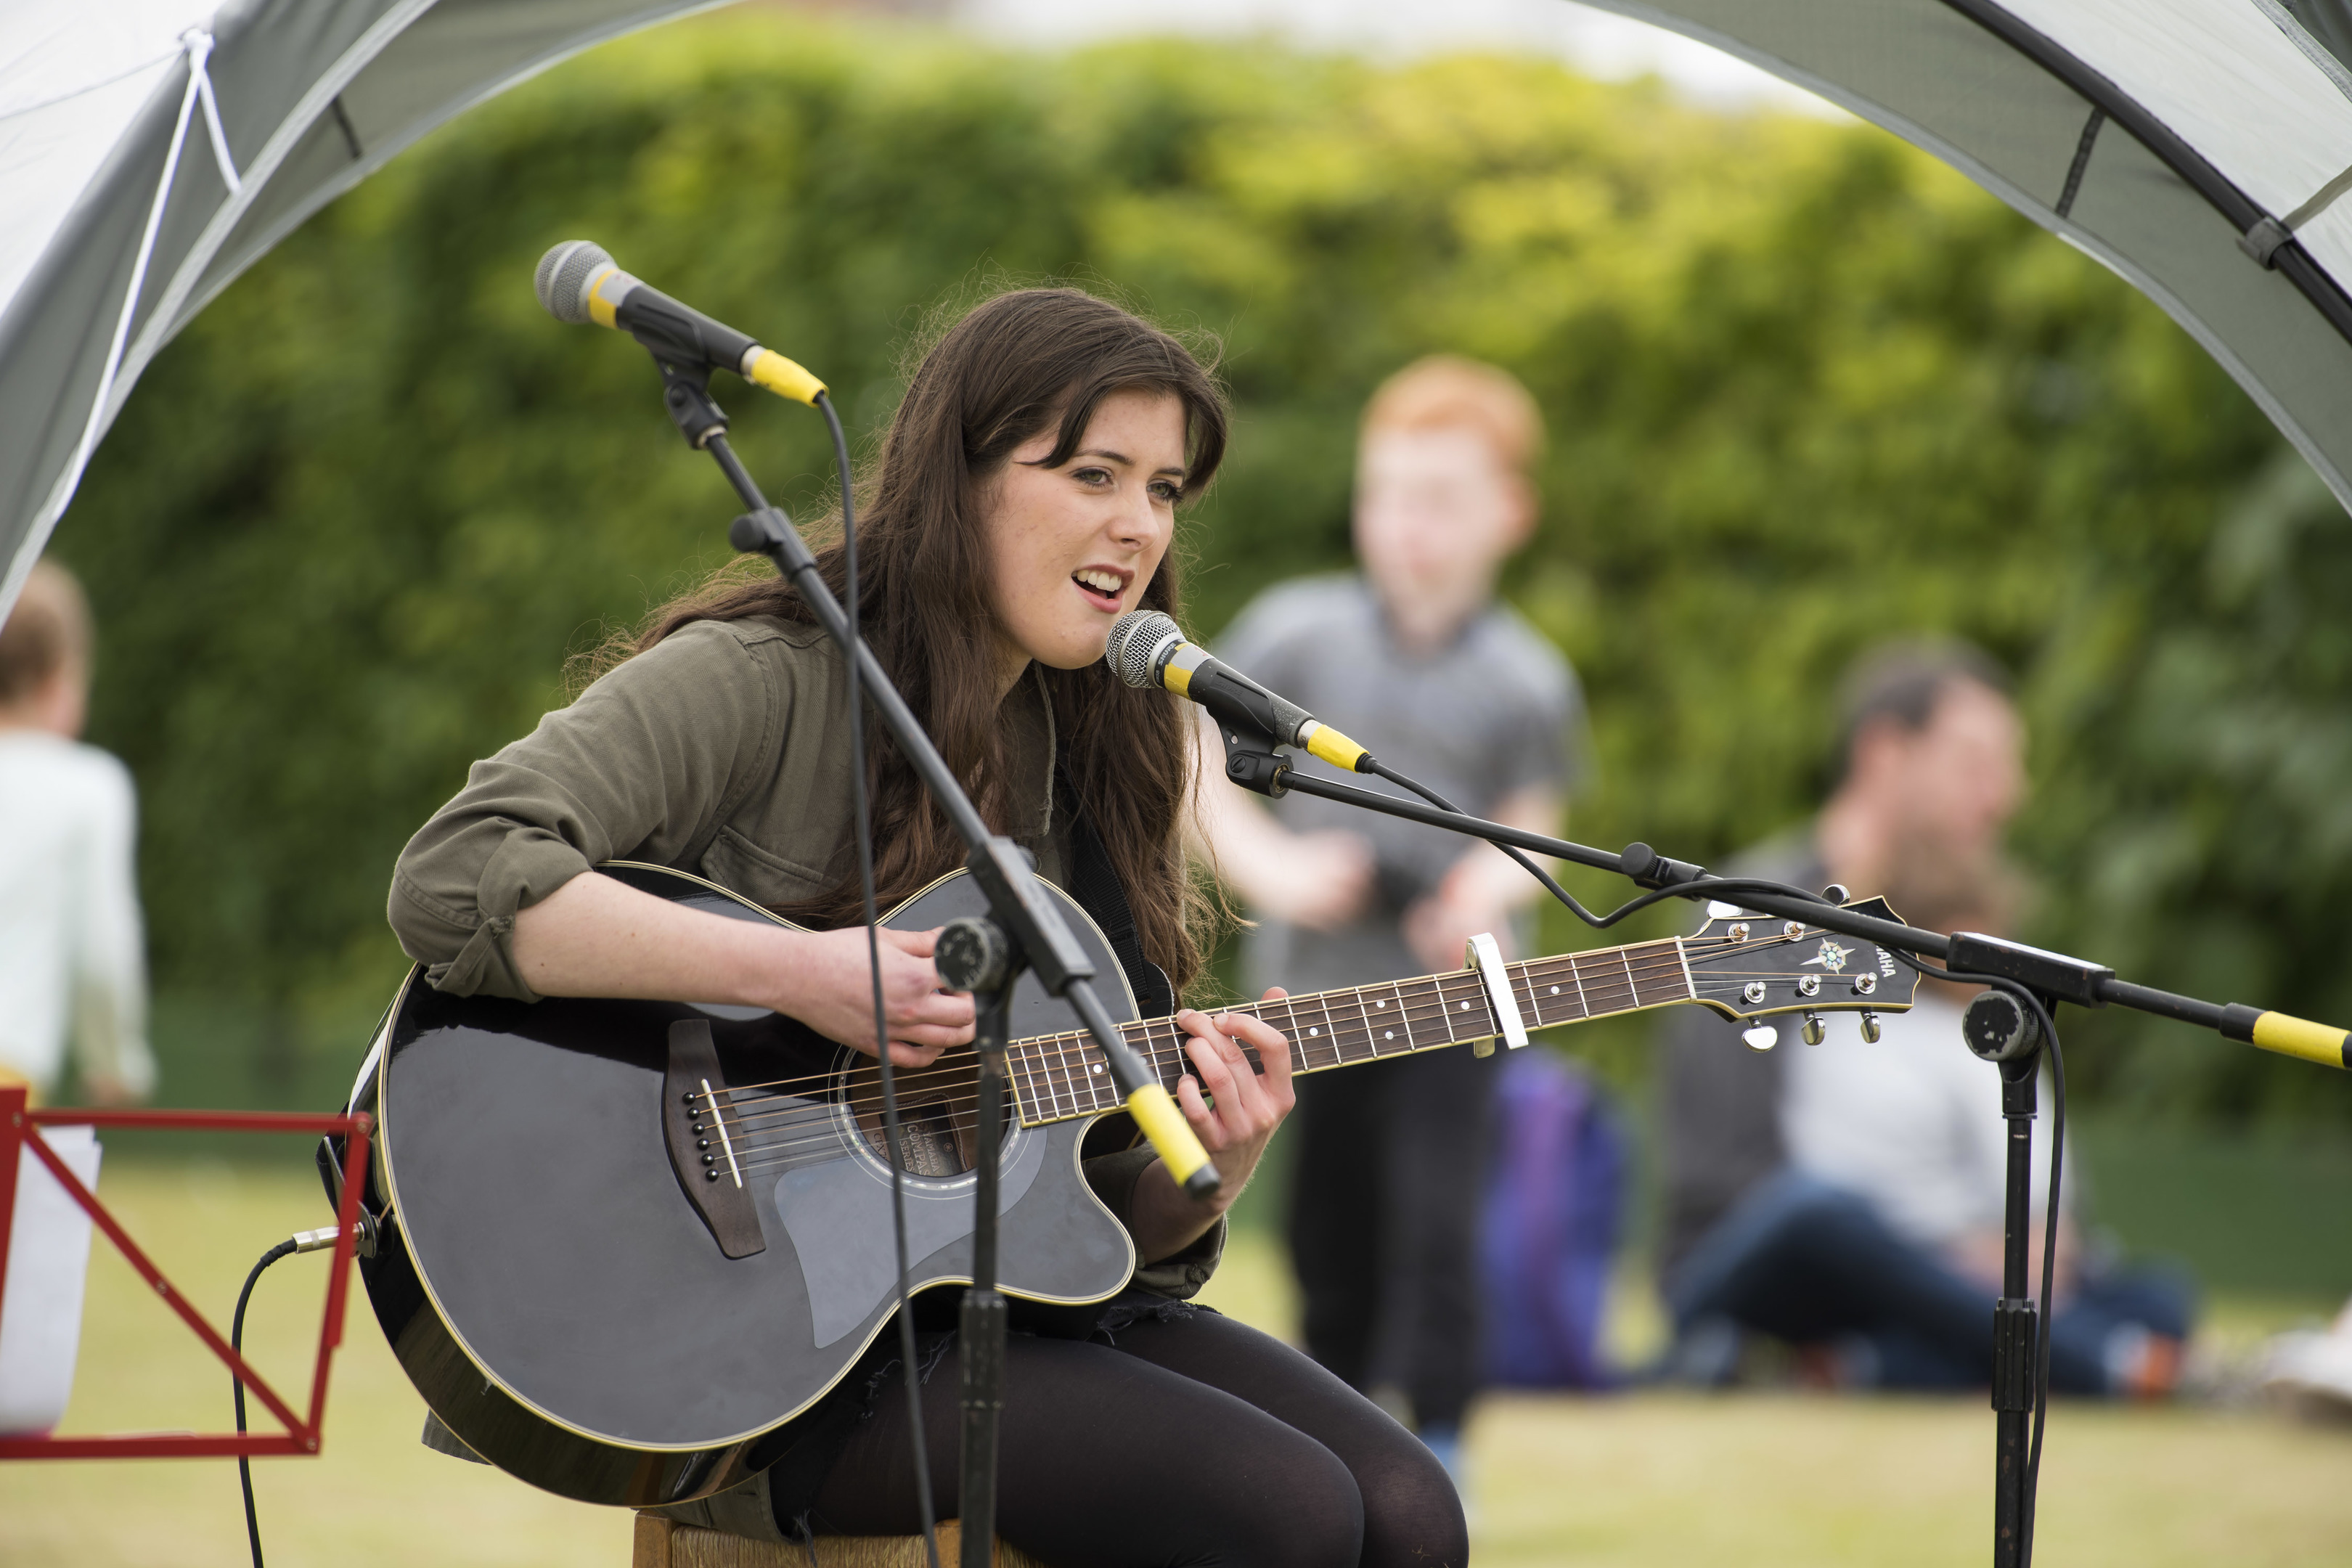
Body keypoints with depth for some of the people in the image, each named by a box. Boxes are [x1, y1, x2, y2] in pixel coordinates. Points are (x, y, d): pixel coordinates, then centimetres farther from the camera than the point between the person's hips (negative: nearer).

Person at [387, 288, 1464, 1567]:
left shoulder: (1094, 761, 15)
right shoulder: (762, 683, -7)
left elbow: (1109, 1212, 15)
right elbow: (454, 882, -24)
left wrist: (1208, 1171, -9)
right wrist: (797, 976, -26)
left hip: (1026, 1307, 7)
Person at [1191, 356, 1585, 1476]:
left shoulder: (1525, 679, -1)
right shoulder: (1298, 631, 0)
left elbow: (1531, 824, 2)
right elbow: (1200, 763, 2)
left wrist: (1488, 888, -19)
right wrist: (1270, 865, -12)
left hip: (1446, 984, -2)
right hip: (1313, 974, 2)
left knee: (1433, 1217, -10)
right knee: (1328, 1226, 9)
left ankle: (1437, 1445, 0)